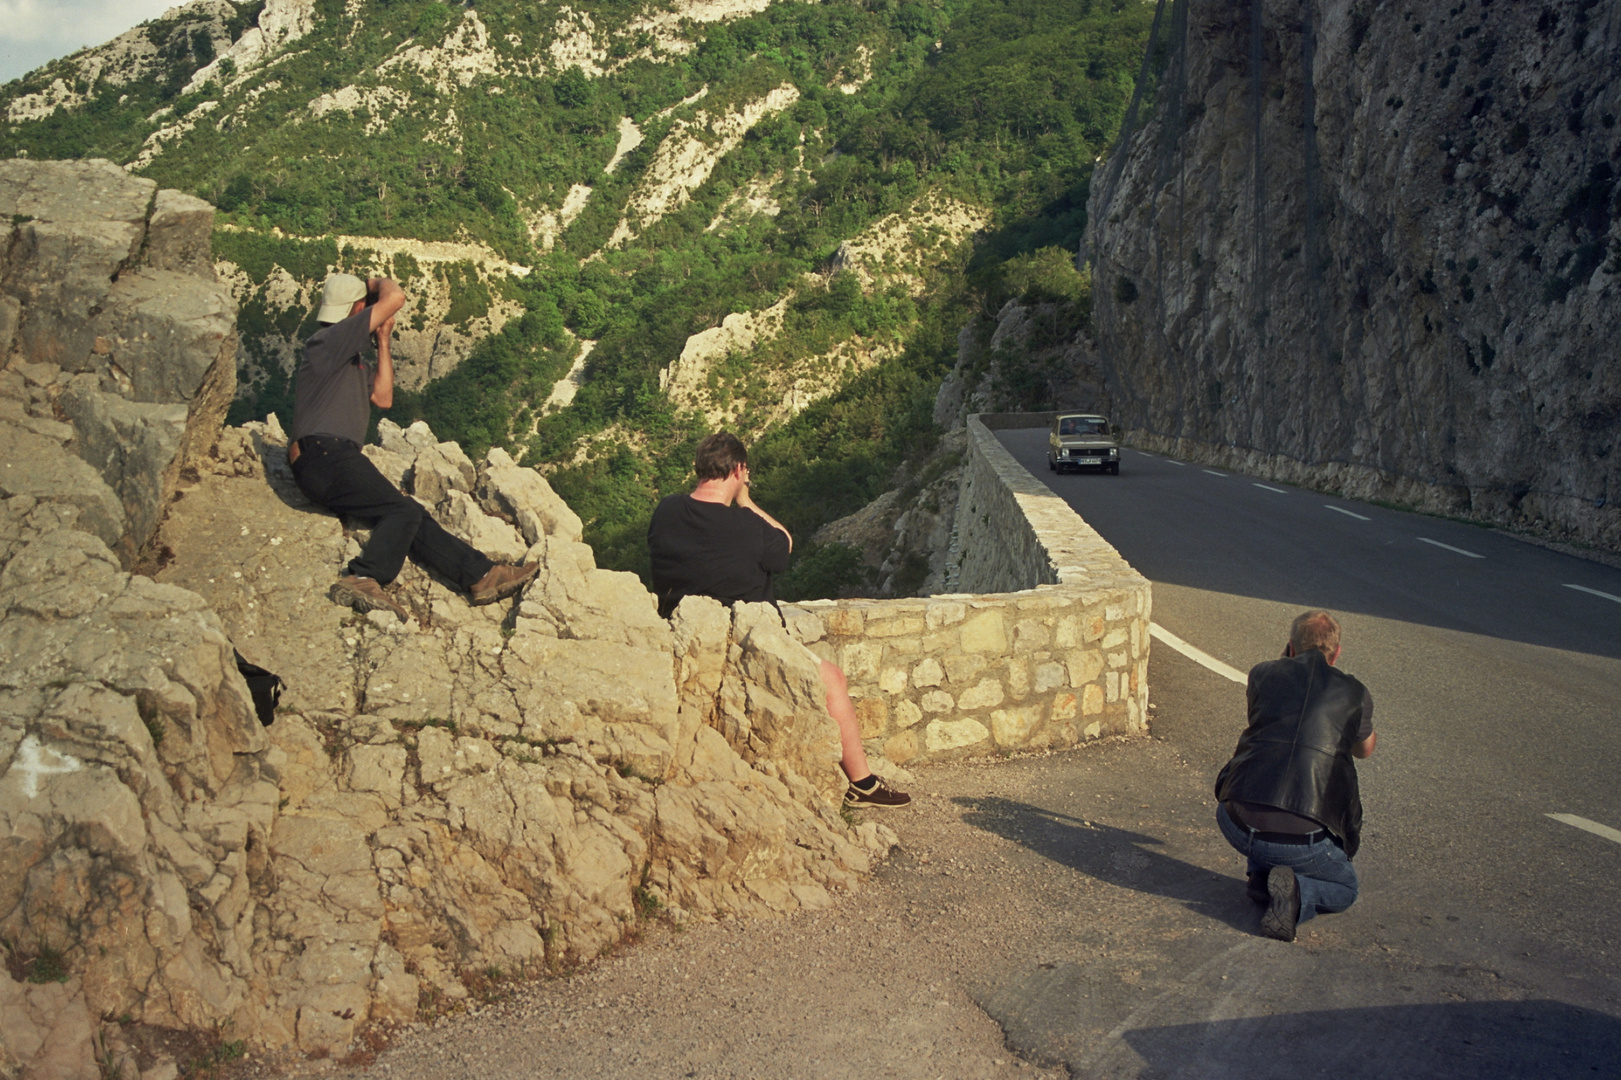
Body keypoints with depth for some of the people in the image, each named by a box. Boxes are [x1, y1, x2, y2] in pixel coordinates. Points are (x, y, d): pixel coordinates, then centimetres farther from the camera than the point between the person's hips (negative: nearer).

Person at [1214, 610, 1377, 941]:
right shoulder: (1355, 693, 11)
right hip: (1301, 842, -2)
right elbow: (1365, 750, 35)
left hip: (1236, 824, 2)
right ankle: (1295, 891, -5)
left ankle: (1261, 874, 23)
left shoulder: (1262, 674, 11)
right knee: (1344, 889, 28)